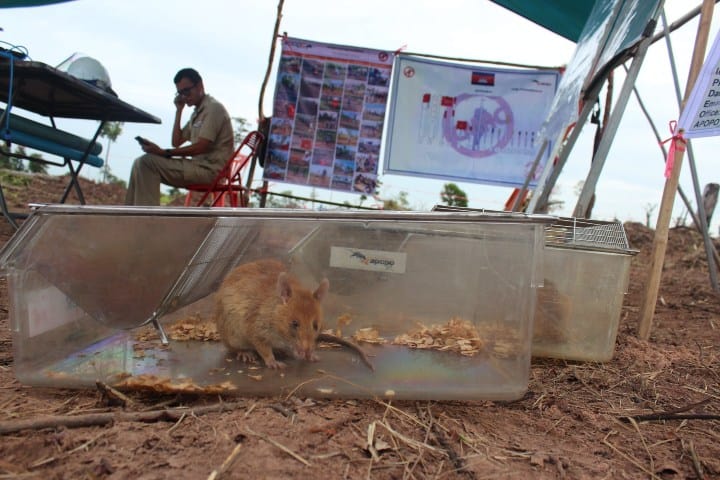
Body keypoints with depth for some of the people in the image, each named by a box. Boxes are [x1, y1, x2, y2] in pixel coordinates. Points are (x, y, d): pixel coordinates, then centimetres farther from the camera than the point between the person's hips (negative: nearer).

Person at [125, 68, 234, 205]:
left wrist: (163, 152, -18)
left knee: (148, 162, -18)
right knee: (141, 163, 5)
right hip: (200, 167, 9)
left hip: (210, 169, -9)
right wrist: (179, 111, 13)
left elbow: (201, 147, -18)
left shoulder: (213, 107, -8)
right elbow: (177, 142, 19)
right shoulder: (197, 113, 21)